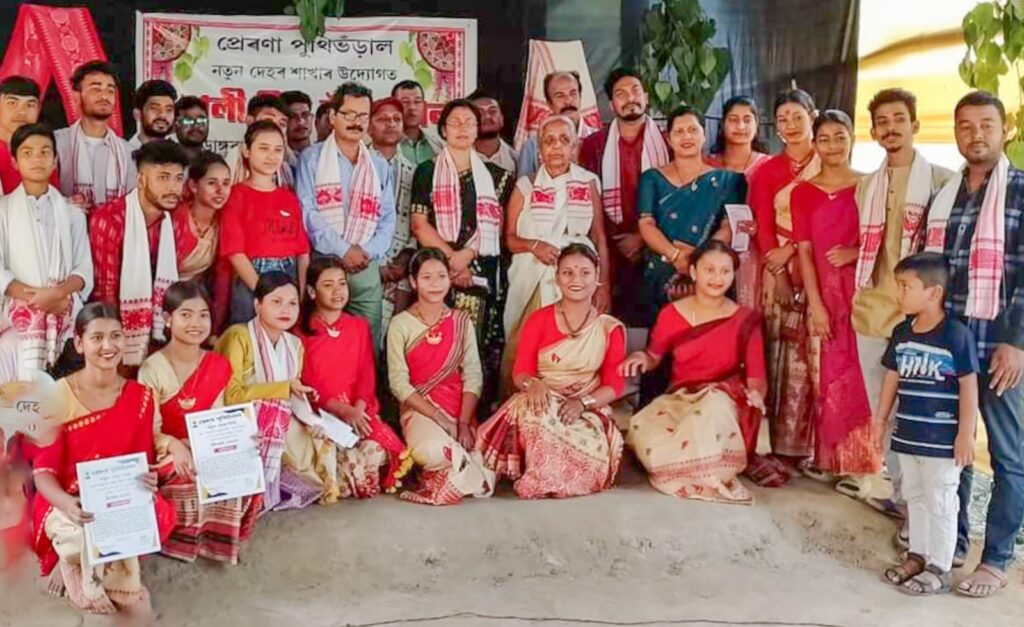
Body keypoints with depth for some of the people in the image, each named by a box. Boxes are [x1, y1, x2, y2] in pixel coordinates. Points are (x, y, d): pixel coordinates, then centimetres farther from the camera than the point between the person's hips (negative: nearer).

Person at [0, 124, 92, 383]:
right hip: (21, 315, -2)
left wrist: (58, 293, -14)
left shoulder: (72, 213, 14)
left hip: (67, 316, 2)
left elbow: (84, 270, 6)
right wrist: (37, 298, -14)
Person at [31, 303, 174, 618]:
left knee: (158, 516, -31)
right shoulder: (58, 397, -8)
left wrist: (148, 482, -23)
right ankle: (127, 598, -7)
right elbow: (43, 471, -11)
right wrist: (67, 505, -33)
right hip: (71, 505, -3)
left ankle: (74, 566, -6)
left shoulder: (141, 397, 1)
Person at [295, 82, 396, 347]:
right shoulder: (312, 159, 5)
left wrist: (369, 252, -8)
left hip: (366, 268, 3)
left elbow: (388, 218, 9)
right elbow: (307, 213, -6)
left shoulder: (380, 166, 17)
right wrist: (343, 250, -12)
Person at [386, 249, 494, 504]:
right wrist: (438, 417, -15)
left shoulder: (461, 322, 9)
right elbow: (399, 383, -5)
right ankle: (473, 474, -7)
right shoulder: (400, 325, 0)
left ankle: (447, 475, 3)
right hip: (419, 408, -2)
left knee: (461, 450, -27)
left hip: (460, 407, 3)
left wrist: (463, 423, -14)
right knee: (432, 450, -34)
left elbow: (473, 377, 0)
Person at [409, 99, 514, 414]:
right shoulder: (427, 172, 10)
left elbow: (494, 223, 6)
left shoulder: (495, 175, 15)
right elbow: (420, 225, 1)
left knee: (482, 344, -4)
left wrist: (466, 255, -9)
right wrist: (451, 258, -9)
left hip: (482, 271, 1)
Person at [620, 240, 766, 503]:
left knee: (715, 407, -40)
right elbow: (654, 357, 17)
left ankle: (681, 475, -15)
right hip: (679, 399, 2)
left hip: (725, 401, -2)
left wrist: (755, 393, -23)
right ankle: (711, 479, -14)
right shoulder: (671, 314, 2)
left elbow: (756, 377, 0)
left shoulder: (745, 320, -2)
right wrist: (641, 358, -6)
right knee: (641, 428, -30)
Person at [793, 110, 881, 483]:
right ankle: (827, 455, 15)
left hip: (860, 291, -1)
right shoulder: (803, 192, 5)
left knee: (857, 373, -2)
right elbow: (804, 252, 0)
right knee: (827, 374, 4)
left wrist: (855, 252, -14)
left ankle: (853, 463, 6)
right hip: (823, 292, 1)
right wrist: (815, 304, -8)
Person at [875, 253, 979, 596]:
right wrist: (881, 419, 13)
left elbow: (968, 388, -14)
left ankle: (940, 567, 13)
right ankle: (918, 555, 31)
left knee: (940, 502, 3)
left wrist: (965, 435, -15)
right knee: (915, 496, 17)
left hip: (943, 438, -7)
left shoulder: (956, 334, -15)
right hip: (908, 434, 7)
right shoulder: (902, 332, 4)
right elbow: (892, 378, 12)